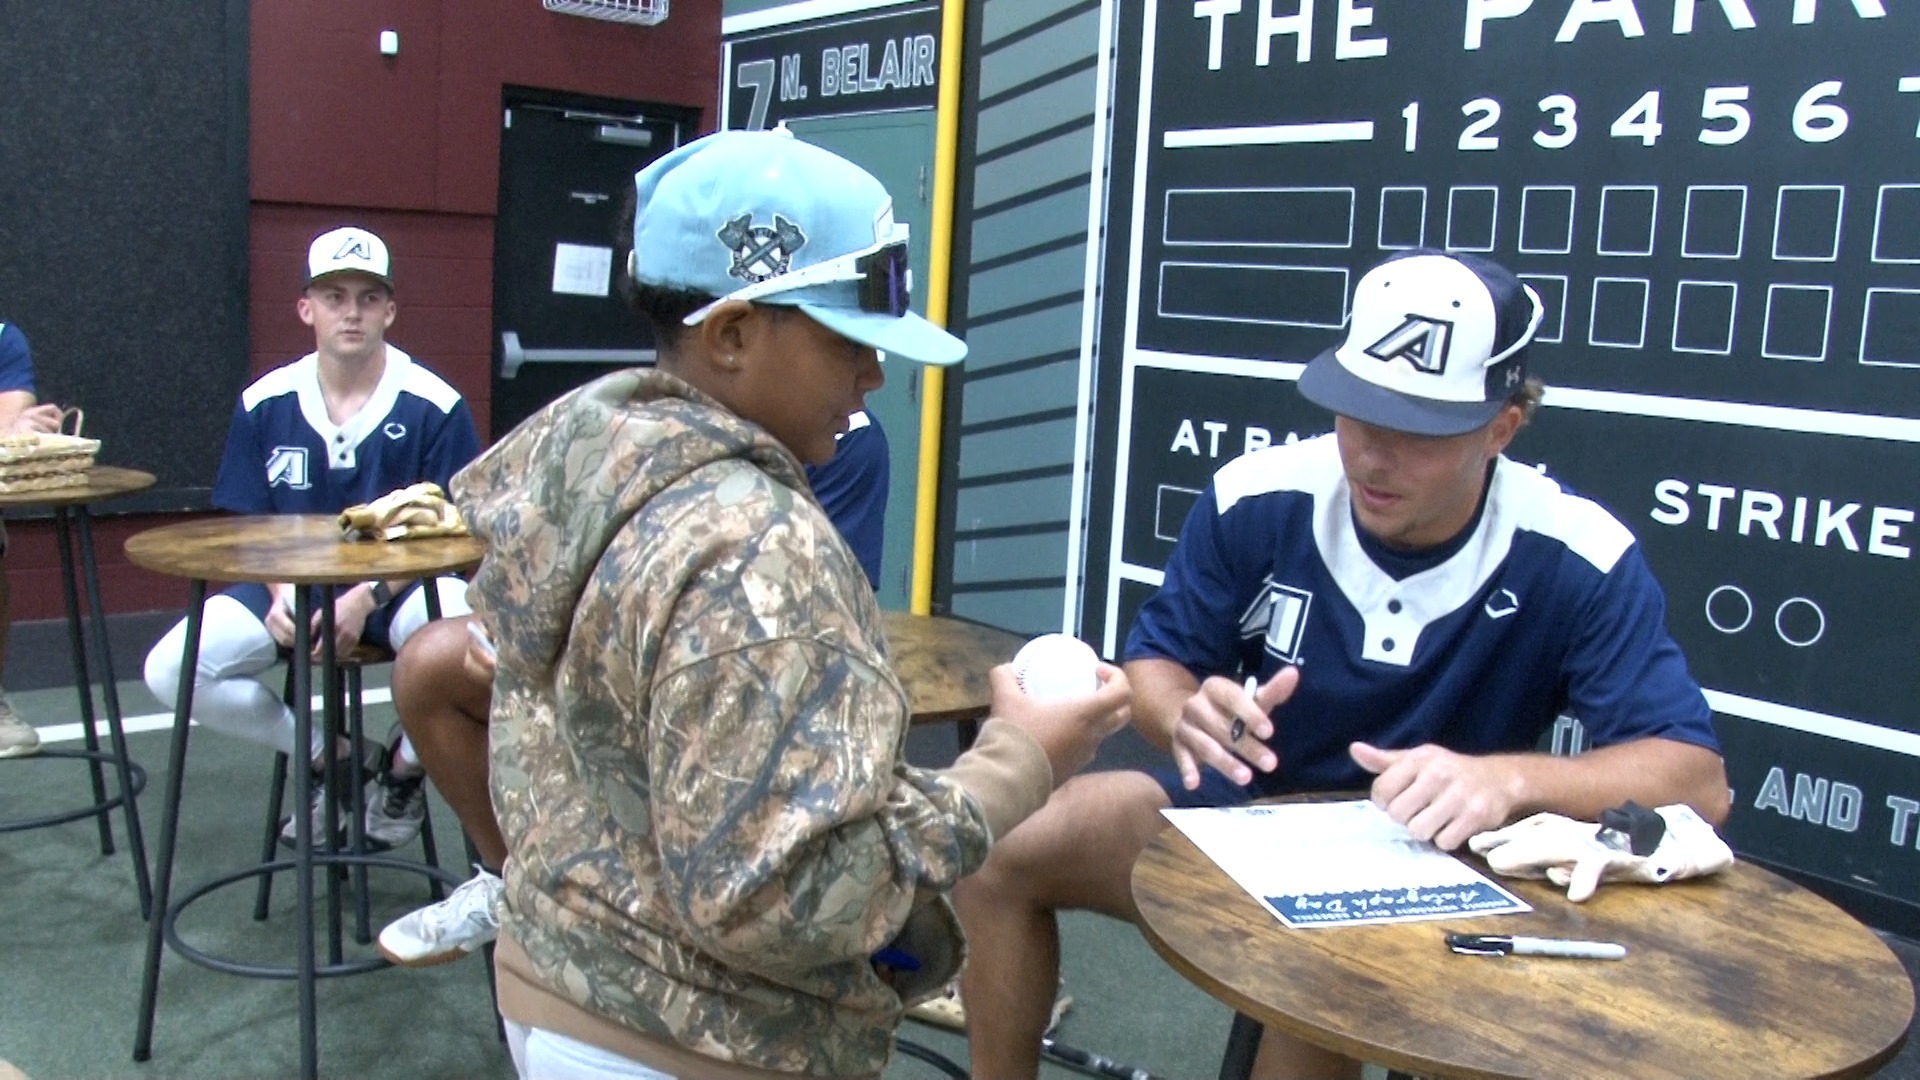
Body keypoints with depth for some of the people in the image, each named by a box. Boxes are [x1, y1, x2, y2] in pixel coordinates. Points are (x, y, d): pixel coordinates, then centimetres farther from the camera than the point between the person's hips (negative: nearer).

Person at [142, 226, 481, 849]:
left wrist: (367, 598, -21)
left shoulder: (435, 406, -9)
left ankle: (402, 768, 0)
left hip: (400, 584, -3)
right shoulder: (264, 405, 1)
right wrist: (281, 594, -14)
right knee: (170, 670, -17)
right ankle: (326, 758, 6)